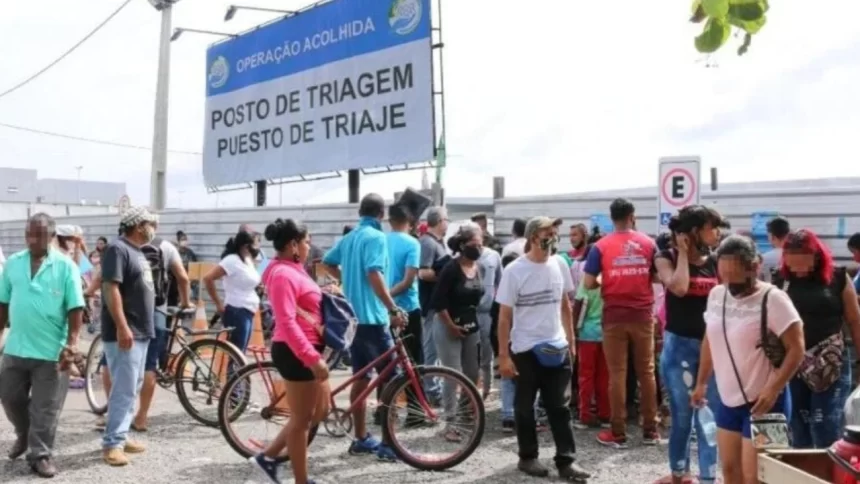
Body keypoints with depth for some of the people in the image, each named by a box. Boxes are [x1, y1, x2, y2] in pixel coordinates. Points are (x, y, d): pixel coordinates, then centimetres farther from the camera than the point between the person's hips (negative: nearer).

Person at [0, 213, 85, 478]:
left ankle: (40, 455, 19)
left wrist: (72, 344, -16)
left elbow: (75, 309, -10)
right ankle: (24, 434, 43)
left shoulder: (66, 266, -8)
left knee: (45, 408, 5)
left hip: (50, 350, -4)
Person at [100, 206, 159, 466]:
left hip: (141, 332, 10)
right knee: (124, 389, -9)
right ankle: (112, 443, -2)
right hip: (125, 333, -10)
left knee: (133, 388, 13)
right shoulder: (117, 249, -13)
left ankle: (120, 436, 21)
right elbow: (111, 288, -21)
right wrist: (122, 327, -26)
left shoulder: (137, 251, 17)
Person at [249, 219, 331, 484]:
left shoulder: (292, 270, 14)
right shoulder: (282, 274, -18)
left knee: (320, 411, 17)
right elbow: (287, 322, -26)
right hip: (296, 353, -10)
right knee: (301, 419, 1)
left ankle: (267, 456, 23)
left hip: (305, 350, 10)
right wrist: (313, 358, -29)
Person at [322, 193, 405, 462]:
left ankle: (361, 439, 20)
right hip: (373, 317, -9)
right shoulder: (376, 237, -11)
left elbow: (328, 263, 27)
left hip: (353, 316, 9)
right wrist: (394, 309, -23)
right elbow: (374, 275, -23)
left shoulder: (348, 238, 14)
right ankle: (388, 443, -1)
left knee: (360, 379, 13)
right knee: (389, 379, -3)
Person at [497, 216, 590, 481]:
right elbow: (504, 316, -10)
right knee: (525, 407, 10)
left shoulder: (559, 265, 1)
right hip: (525, 350, -3)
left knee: (558, 407, 8)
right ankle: (528, 457, 23)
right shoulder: (514, 271, -12)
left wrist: (571, 339, 11)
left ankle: (566, 460, 14)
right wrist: (503, 355, -12)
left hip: (557, 348, 4)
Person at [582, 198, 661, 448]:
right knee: (646, 372, 10)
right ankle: (650, 430, 17)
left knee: (617, 374, 3)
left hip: (614, 316, -2)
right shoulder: (649, 243, 1)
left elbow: (588, 283, -7)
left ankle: (618, 433, 7)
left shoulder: (601, 246, -6)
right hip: (643, 315, 2)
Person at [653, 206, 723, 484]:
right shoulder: (667, 258, -3)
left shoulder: (715, 263, 7)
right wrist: (682, 252, -10)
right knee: (682, 416, 6)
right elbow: (678, 287, -22)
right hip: (679, 346, -3)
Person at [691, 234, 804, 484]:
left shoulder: (772, 299, -17)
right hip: (728, 400, 7)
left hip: (761, 402, -7)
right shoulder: (716, 295, 3)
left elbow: (796, 349, -17)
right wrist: (701, 383, 17)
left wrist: (772, 390, -26)